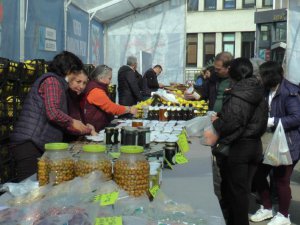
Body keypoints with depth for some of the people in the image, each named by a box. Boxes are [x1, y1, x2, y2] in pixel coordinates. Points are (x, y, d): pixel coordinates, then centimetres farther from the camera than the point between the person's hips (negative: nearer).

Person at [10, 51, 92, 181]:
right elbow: (53, 113, -20)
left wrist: (86, 130, 25)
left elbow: (59, 124, 23)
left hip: (36, 145, 10)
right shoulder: (52, 80, -6)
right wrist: (72, 122, -3)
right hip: (30, 145, -10)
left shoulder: (55, 82, 24)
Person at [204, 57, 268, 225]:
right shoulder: (259, 94, 6)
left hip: (239, 146, -7)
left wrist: (216, 123, -4)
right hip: (255, 145, 7)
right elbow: (261, 121, 12)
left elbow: (232, 122, -24)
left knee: (236, 189, 7)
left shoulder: (238, 94, -18)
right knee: (245, 188, 17)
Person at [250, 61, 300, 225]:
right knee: (258, 175, 13)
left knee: (281, 181, 5)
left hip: (286, 145, -8)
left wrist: (272, 121, -27)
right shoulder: (267, 91, 6)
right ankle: (267, 208, 33)